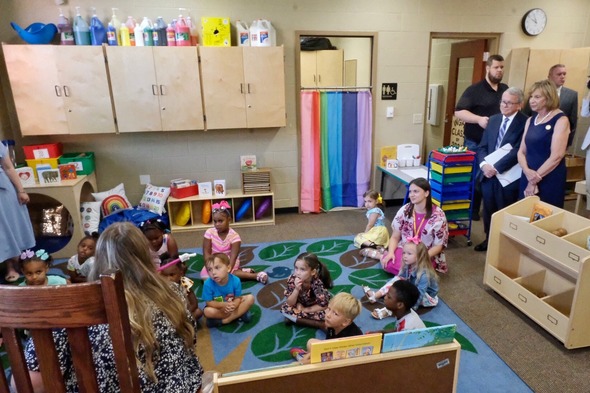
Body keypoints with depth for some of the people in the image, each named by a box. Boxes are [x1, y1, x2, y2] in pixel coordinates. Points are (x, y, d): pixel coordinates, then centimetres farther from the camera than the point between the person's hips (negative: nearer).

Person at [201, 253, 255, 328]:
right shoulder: (208, 284, -26)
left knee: (250, 298, -18)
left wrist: (233, 305, -38)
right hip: (218, 307, -1)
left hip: (231, 305, 1)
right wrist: (223, 305, -34)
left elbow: (237, 298, -15)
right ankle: (239, 314, -17)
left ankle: (226, 320, -20)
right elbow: (209, 302, -19)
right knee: (207, 311, -33)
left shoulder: (235, 281, -24)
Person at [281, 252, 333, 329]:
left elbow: (323, 305, -25)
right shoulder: (292, 279, -25)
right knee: (284, 308, -23)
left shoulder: (317, 283, -32)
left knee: (325, 315, -32)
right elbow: (290, 303, -21)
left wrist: (305, 310, -20)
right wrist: (296, 289, -38)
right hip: (300, 306, 4)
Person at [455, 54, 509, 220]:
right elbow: (459, 112, -15)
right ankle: (472, 210, 20)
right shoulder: (475, 89, -7)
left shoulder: (505, 89, 11)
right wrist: (479, 119, -27)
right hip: (476, 143, -5)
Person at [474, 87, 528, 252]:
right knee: (488, 210, 16)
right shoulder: (493, 120, 10)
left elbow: (517, 152, -19)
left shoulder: (525, 123, -11)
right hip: (488, 174, 6)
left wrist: (496, 168, -20)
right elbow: (482, 146, 8)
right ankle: (489, 239, 33)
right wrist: (484, 164, -10)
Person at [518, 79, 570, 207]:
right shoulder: (530, 121, 12)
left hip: (550, 181, -6)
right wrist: (527, 171, -11)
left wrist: (535, 178, -12)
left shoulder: (561, 120, -7)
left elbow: (557, 155, -15)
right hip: (527, 178, 6)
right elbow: (521, 151, 8)